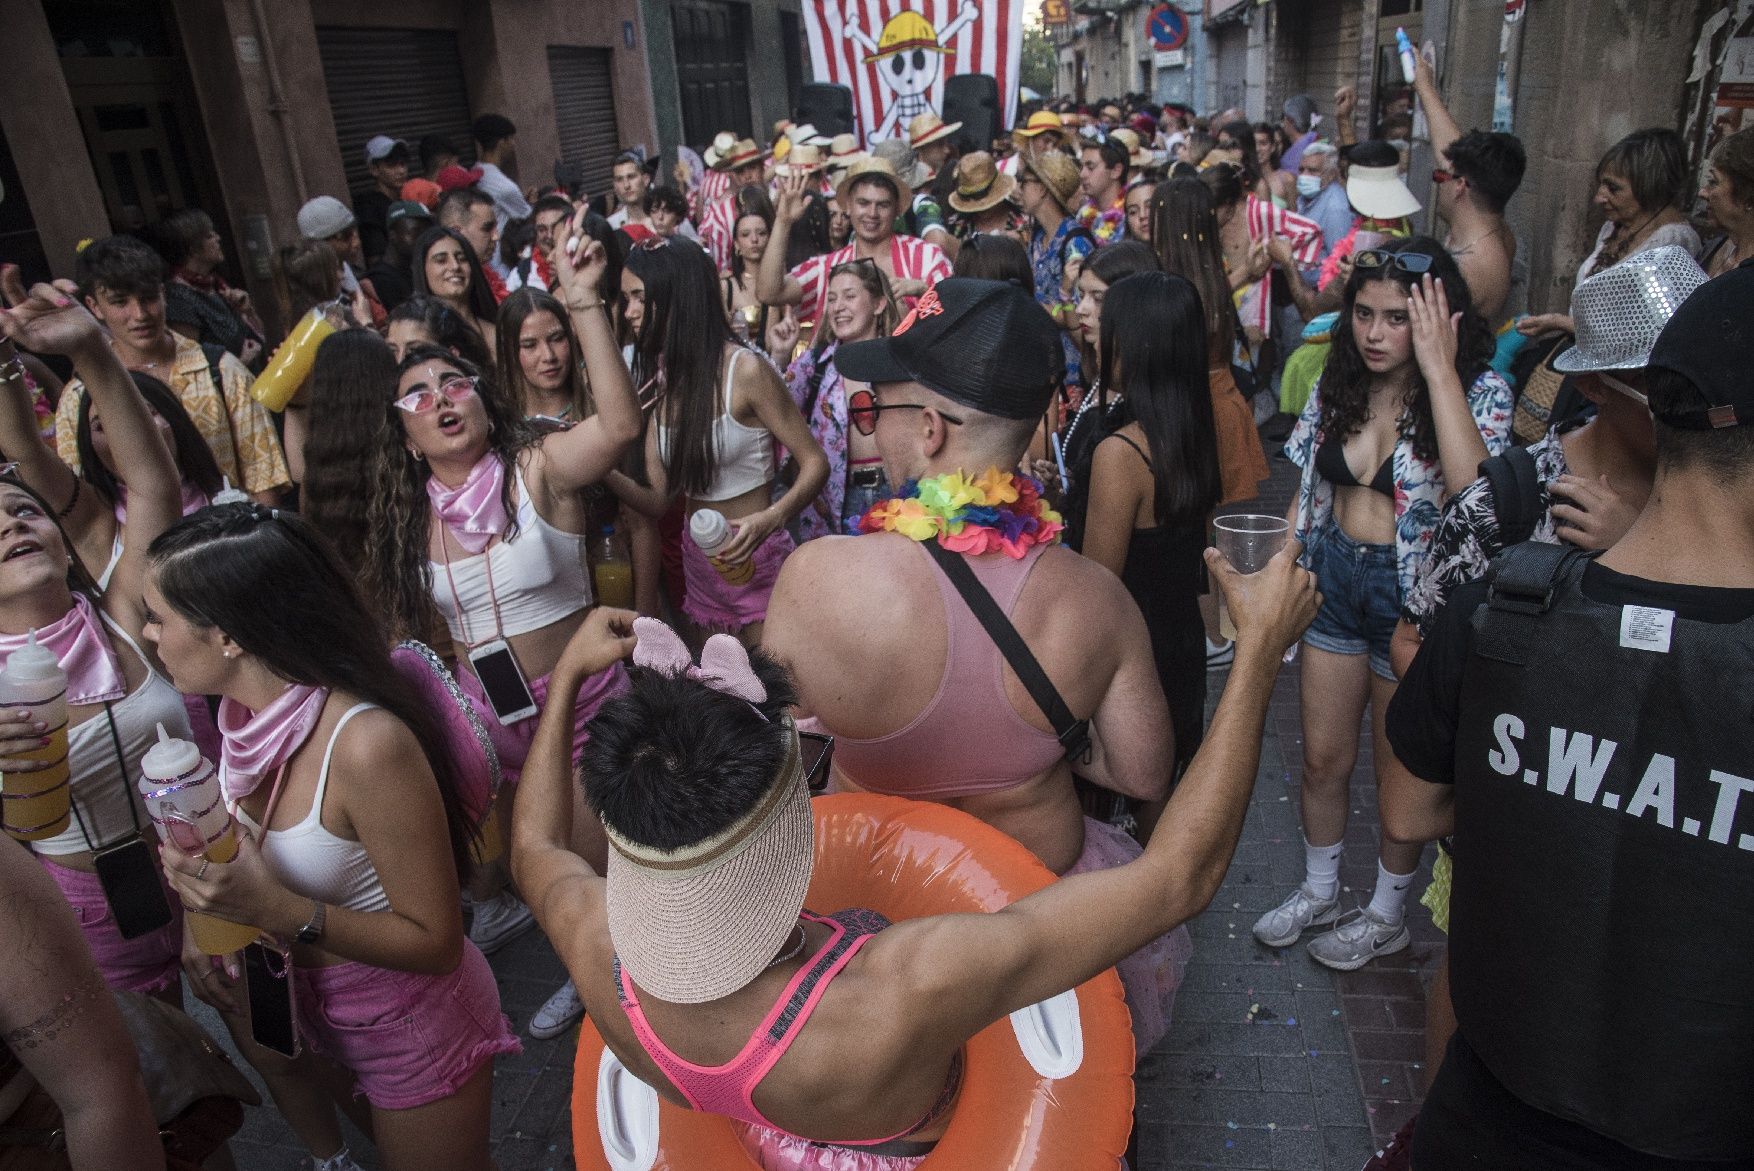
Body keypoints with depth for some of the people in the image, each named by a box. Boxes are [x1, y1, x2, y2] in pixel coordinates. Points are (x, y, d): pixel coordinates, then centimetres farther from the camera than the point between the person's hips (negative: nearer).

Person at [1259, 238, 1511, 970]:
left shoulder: (1478, 392, -14)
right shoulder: (1337, 385, 0)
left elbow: (1472, 492, -33)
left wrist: (1439, 369, -30)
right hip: (1333, 578, 4)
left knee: (1401, 770, 14)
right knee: (1322, 757, 15)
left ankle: (1387, 916, 37)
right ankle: (1318, 891, 39)